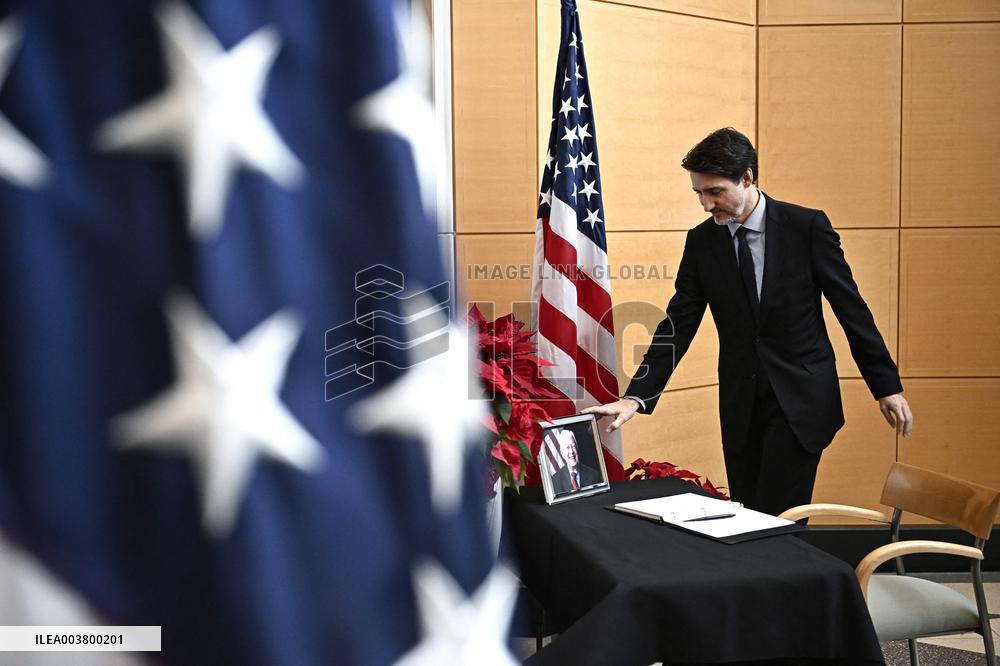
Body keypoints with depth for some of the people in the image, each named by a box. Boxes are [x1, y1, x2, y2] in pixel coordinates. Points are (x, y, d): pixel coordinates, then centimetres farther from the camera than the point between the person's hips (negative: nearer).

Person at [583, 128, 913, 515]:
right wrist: (635, 398, -11)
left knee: (777, 521, -11)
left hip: (801, 400, -3)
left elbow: (851, 308, -2)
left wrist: (887, 385, -1)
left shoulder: (807, 226, -7)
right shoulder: (701, 241, 1)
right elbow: (677, 327, 0)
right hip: (740, 405, 4)